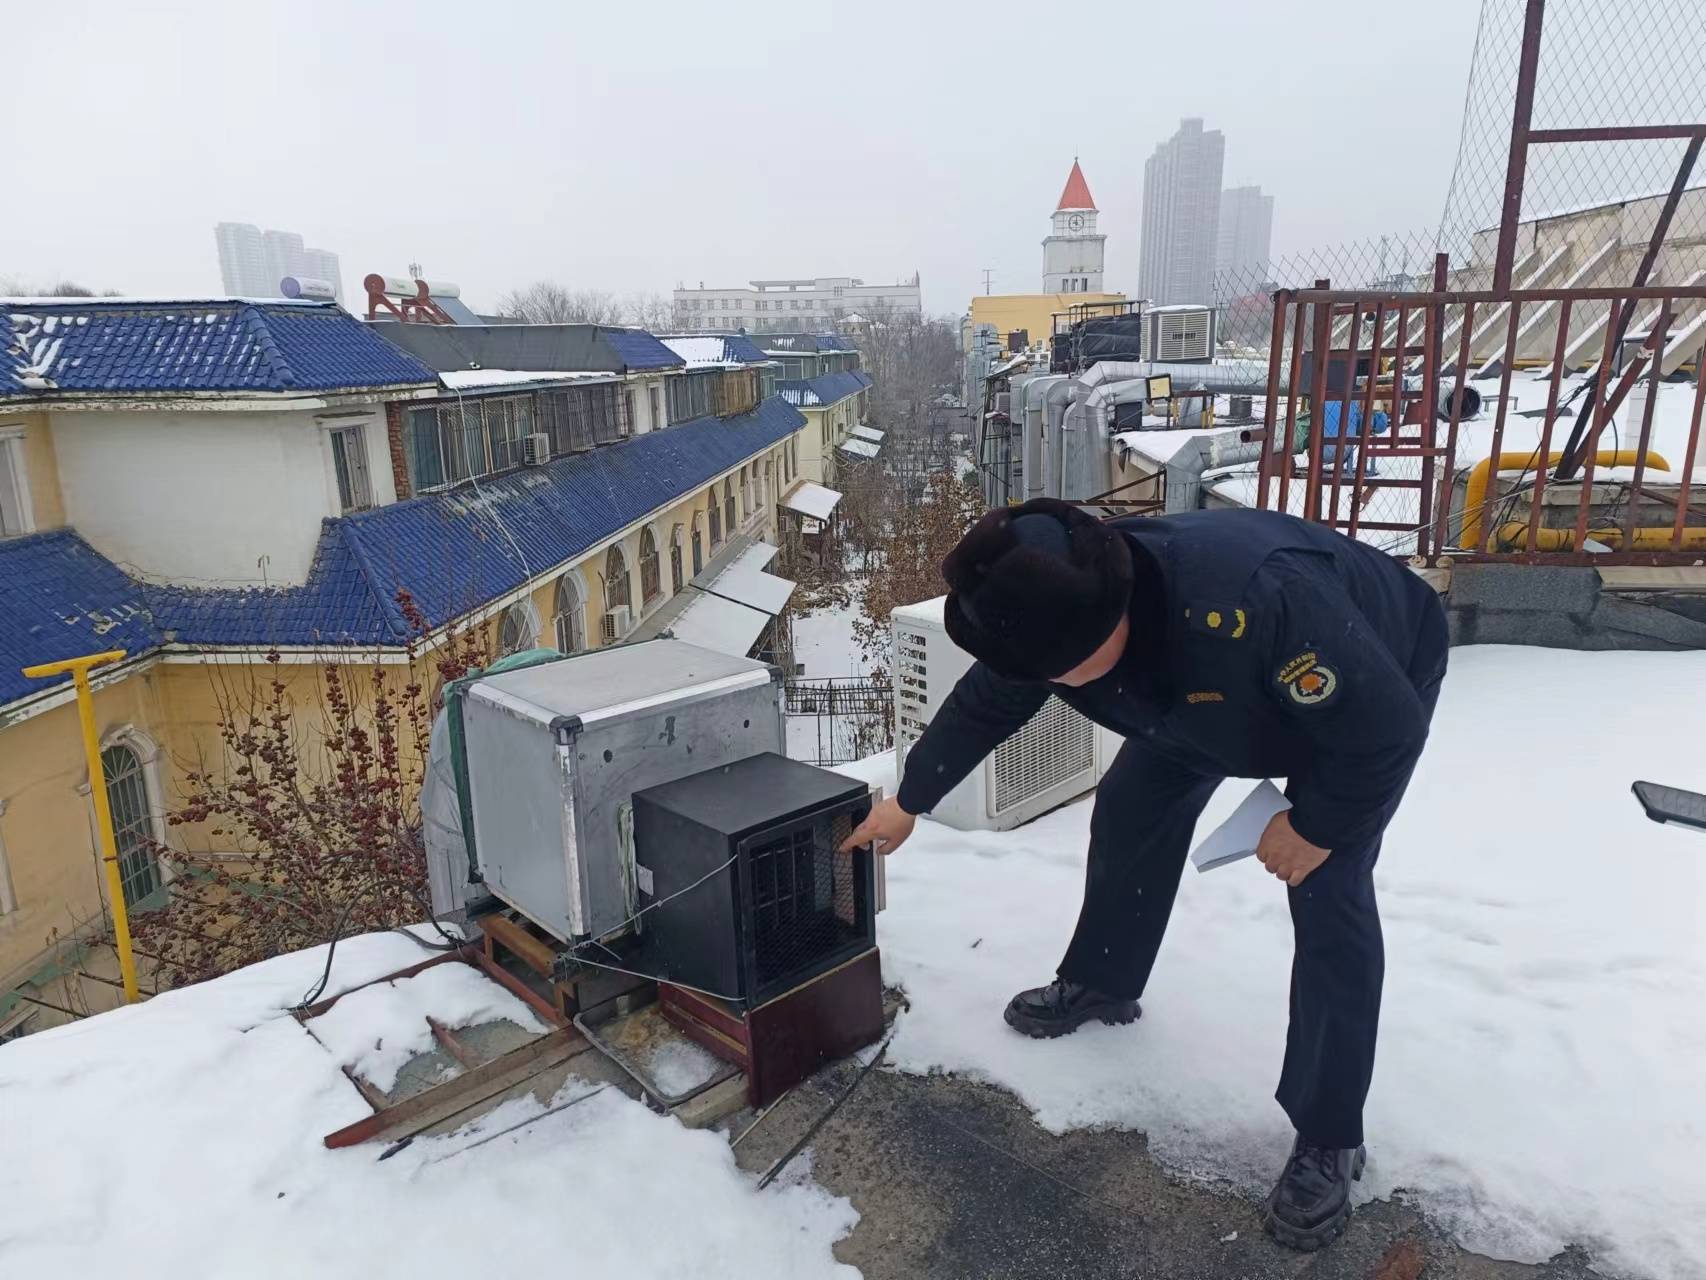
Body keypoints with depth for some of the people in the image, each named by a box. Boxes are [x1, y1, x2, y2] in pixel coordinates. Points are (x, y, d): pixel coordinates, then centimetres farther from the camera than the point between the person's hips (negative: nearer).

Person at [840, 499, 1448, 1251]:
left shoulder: (1251, 605, -49)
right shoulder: (1050, 614, -26)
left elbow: (1388, 728, -36)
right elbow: (981, 706, -7)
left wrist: (1317, 826, -22)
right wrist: (908, 803, 4)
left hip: (1369, 696, -5)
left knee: (1328, 896, -13)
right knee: (1128, 810, 6)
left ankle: (1327, 1142, 3)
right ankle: (1100, 984, 31)